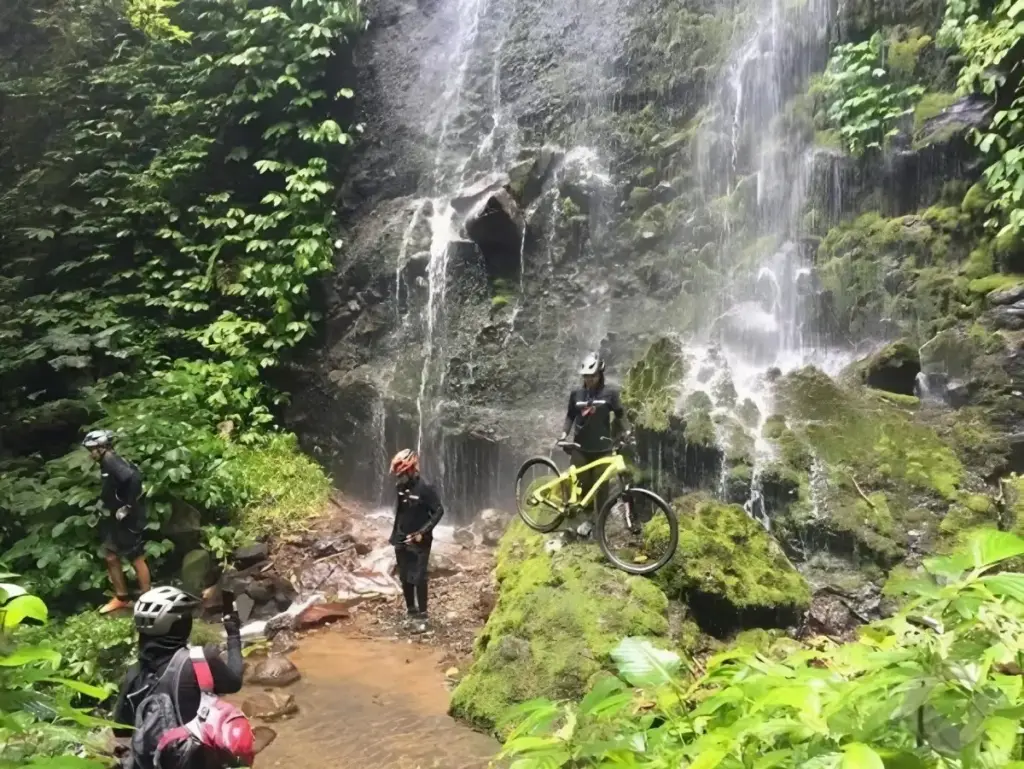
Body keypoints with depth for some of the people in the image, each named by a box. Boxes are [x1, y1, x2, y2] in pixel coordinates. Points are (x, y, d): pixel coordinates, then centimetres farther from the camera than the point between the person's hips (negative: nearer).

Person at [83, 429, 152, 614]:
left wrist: (128, 506, -26)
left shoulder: (113, 462, -18)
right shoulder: (107, 464, 13)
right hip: (117, 518, 10)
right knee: (111, 557, 15)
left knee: (137, 559, -2)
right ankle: (121, 598, 26)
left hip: (129, 518, -10)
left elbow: (134, 478, -34)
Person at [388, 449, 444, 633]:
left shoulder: (425, 488, -16)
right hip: (401, 541, 6)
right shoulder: (401, 487, 2)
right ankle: (411, 611, 25)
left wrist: (422, 532, -18)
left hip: (419, 542, -6)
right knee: (404, 579, 12)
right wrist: (395, 534, 14)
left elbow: (439, 511, -14)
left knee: (418, 579, -4)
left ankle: (421, 615, 5)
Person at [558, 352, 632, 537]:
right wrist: (564, 433, -2)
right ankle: (587, 518, 17)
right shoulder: (576, 394, 5)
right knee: (581, 484, -1)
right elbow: (570, 416, 13)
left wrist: (626, 431, -16)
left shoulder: (610, 393, -2)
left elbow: (620, 414, 1)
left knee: (601, 487, 1)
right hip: (580, 447, 2)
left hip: (602, 448, -2)